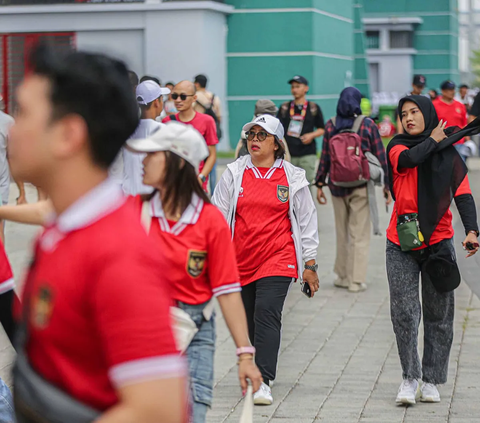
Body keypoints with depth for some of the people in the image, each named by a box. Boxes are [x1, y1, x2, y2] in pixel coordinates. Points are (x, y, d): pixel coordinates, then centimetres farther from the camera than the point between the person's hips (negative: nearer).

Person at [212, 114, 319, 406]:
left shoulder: (292, 177, 3)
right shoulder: (234, 173, 6)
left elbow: (307, 220, 8)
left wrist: (310, 264, 6)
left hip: (278, 259, -3)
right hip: (241, 259, 3)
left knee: (267, 313, -19)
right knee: (251, 321, 11)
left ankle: (264, 382, -22)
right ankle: (264, 368, 32)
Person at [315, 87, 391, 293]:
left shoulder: (330, 126, -1)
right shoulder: (368, 125, -5)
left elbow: (325, 158, 1)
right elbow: (380, 156, -2)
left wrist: (320, 184, 9)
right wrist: (386, 184, 4)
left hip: (337, 185, 2)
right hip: (361, 186, -2)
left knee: (342, 232, 15)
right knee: (359, 234, 3)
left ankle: (342, 276, 22)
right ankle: (356, 280, 2)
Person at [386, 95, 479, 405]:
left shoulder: (448, 154, 2)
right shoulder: (397, 147, 3)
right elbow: (409, 159, -21)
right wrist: (433, 139, -4)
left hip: (439, 242, 1)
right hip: (402, 244, 0)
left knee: (439, 315, 5)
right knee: (404, 312, -6)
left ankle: (431, 381, 15)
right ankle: (410, 377, 5)